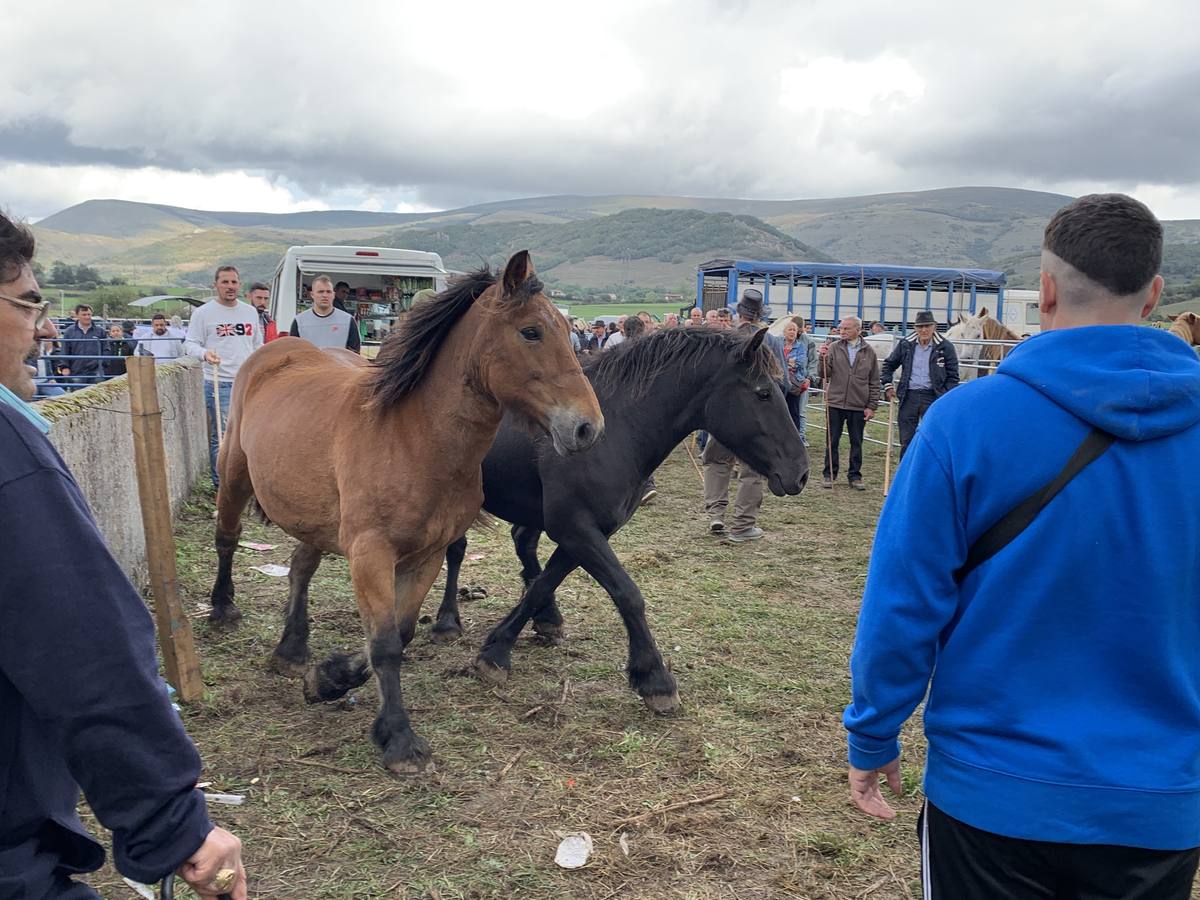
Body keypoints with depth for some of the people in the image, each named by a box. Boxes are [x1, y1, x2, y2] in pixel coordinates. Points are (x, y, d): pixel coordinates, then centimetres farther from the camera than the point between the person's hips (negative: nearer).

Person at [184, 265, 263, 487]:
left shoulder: (250, 312, 14)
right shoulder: (203, 313, -1)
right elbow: (190, 343, -1)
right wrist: (204, 354, -23)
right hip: (219, 384, -5)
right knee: (220, 437, -4)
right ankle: (220, 483, 5)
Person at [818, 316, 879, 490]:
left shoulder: (869, 352, 3)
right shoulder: (834, 348, 1)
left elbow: (874, 382, 5)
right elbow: (825, 375, -3)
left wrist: (872, 406, 0)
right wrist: (823, 358, -19)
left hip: (859, 406, 0)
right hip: (835, 404, 0)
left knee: (856, 443, 9)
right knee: (832, 442, 6)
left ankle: (855, 476, 19)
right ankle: (830, 475, 17)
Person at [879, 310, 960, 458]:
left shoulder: (945, 347, -3)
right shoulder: (905, 344, 3)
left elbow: (952, 376, 2)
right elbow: (888, 365, 16)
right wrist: (887, 386, 6)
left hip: (933, 397, -2)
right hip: (908, 396, 2)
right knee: (906, 441, 9)